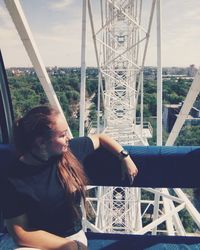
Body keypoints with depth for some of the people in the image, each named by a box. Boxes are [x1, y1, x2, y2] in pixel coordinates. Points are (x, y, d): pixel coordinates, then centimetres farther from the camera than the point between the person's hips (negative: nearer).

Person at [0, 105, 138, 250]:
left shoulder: (71, 149, -8)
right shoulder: (16, 180, -19)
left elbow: (100, 138, 10)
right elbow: (20, 234, -15)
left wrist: (125, 157, 4)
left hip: (72, 235, 2)